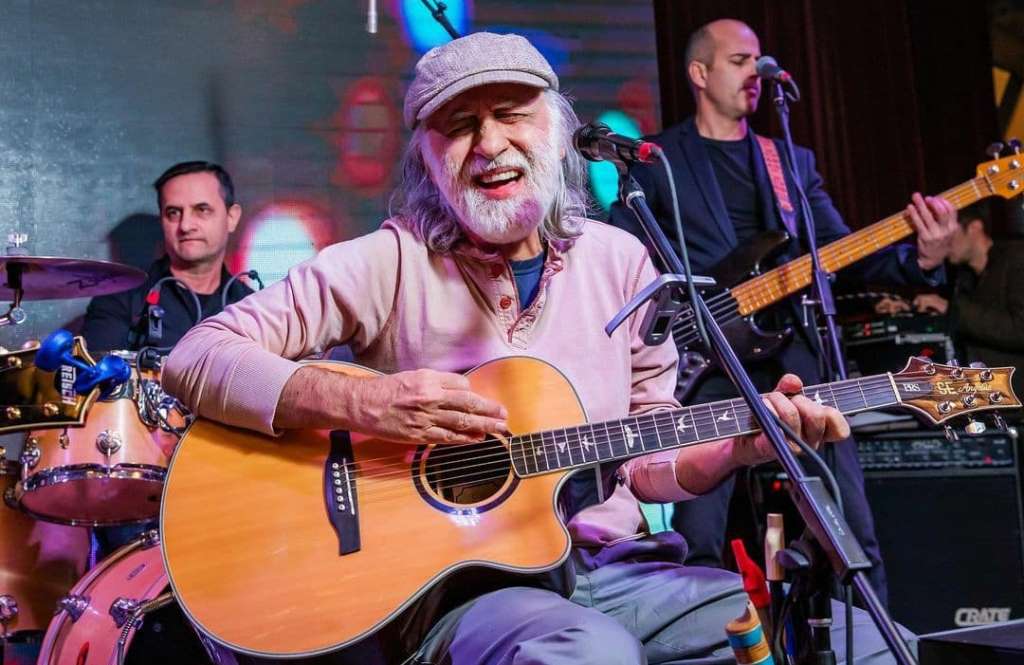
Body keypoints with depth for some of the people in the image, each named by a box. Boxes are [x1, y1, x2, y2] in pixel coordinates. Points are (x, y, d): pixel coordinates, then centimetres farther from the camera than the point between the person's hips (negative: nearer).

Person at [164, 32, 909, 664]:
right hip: (447, 582, -5)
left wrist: (741, 445, -8)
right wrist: (359, 401, -24)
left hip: (613, 569, 5)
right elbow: (195, 359, -11)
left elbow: (646, 461, 13)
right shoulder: (389, 263, -6)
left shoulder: (619, 260, 8)